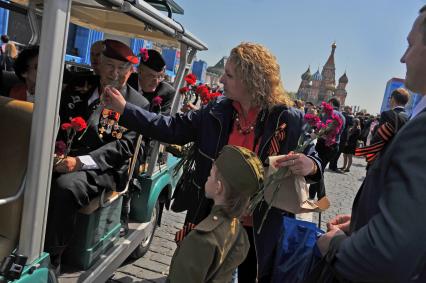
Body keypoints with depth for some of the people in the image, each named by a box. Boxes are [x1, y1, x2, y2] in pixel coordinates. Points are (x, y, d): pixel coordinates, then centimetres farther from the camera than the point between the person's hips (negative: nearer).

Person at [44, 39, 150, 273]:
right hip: (63, 157, 4)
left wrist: (80, 162, -20)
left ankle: (49, 260, -13)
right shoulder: (78, 88, 14)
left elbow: (123, 147, -10)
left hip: (103, 168, -4)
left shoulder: (138, 104, 0)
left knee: (65, 186, -31)